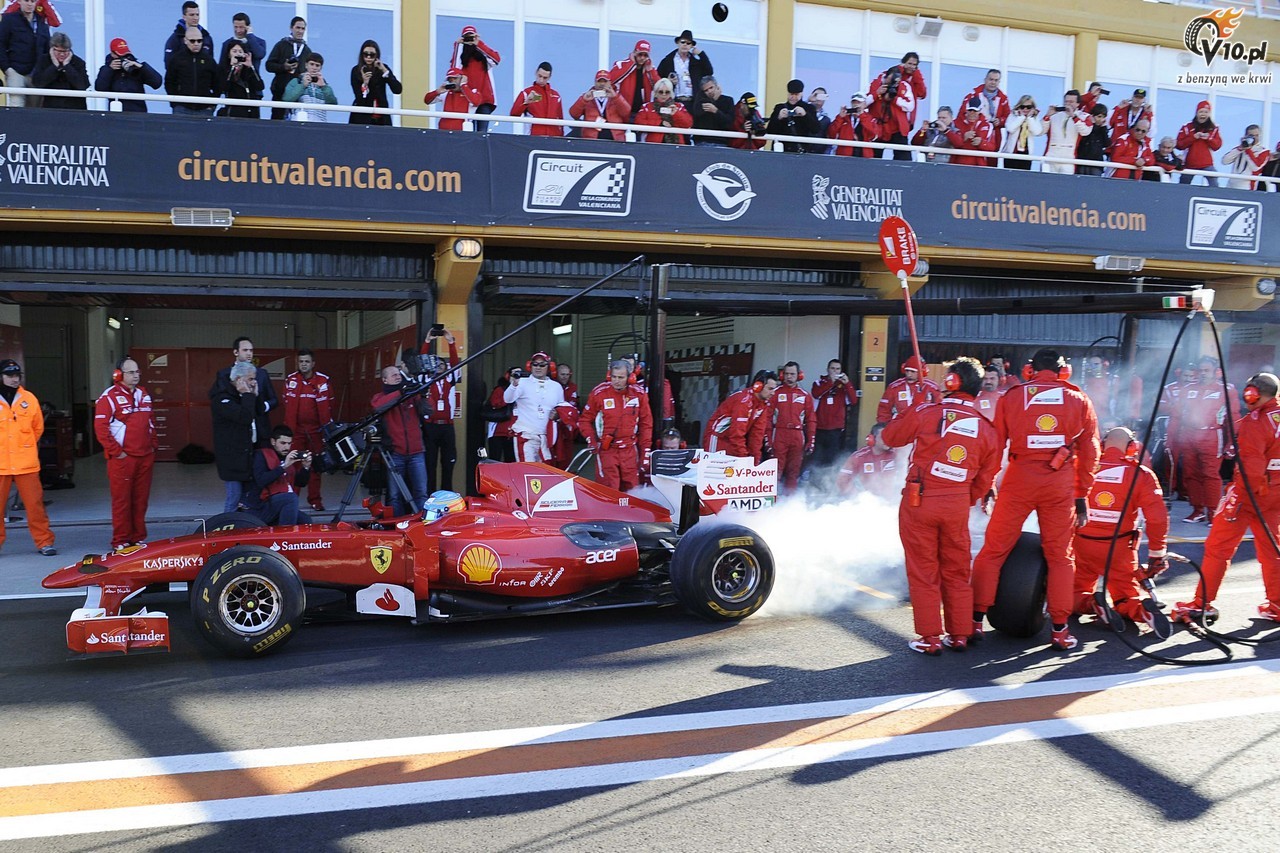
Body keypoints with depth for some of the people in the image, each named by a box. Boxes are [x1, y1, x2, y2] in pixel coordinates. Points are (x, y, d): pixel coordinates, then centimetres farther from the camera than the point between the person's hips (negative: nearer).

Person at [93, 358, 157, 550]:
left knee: (141, 500, 10)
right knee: (122, 501, -1)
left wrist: (154, 444, 13)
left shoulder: (144, 395, 16)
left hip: (145, 457, 6)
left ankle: (138, 538, 18)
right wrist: (116, 452, -12)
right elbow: (100, 428, -11)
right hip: (122, 458, -6)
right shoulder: (109, 397, -6)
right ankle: (121, 541, 6)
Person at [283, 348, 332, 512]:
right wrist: (289, 430, -8)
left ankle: (315, 500, 12)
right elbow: (289, 407, -2)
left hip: (316, 429, 0)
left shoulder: (323, 381, -2)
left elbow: (326, 407, -3)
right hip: (296, 429, 0)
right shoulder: (290, 380, 1)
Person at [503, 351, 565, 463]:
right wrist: (514, 384, -34)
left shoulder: (556, 386, 13)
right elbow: (507, 399, -16)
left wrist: (557, 414, -1)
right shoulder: (523, 382, -1)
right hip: (525, 435, -4)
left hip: (546, 437, 4)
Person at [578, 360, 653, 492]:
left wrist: (646, 446, 6)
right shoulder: (599, 393, -5)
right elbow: (584, 420, 4)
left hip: (630, 450, 3)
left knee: (632, 489, 9)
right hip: (606, 450, -3)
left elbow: (646, 422, 10)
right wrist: (591, 441, -7)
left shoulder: (638, 394, 2)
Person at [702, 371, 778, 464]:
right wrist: (744, 458, -28)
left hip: (734, 441, 8)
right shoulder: (743, 400, -26)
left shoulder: (763, 403, -1)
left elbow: (757, 432, -1)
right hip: (717, 438, -8)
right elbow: (737, 433, -30)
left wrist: (755, 458, -5)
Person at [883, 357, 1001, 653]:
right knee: (957, 573, 17)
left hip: (919, 501, -3)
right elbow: (984, 479, 8)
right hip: (958, 506, 4)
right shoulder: (987, 429, 4)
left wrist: (908, 417, 20)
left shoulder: (924, 412, -10)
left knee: (923, 571, 6)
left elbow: (890, 437, 4)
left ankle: (929, 637, 11)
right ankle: (959, 634, 25)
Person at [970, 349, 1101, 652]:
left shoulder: (1011, 397, 4)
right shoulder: (1079, 400, 7)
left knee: (993, 550, 7)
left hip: (1019, 479, -1)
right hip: (1061, 485, 1)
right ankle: (1060, 631, 12)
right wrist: (1082, 495, 15)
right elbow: (1089, 451, 8)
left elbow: (994, 445, 4)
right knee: (1060, 556, 11)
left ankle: (976, 620, 8)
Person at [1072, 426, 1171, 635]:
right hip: (1119, 549, 0)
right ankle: (1143, 610, -19)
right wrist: (1157, 555, 2)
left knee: (1075, 596, 18)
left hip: (1082, 546, 1)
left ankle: (1092, 605, -16)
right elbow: (1157, 518, -9)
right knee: (1128, 597, 16)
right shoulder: (1141, 474, -3)